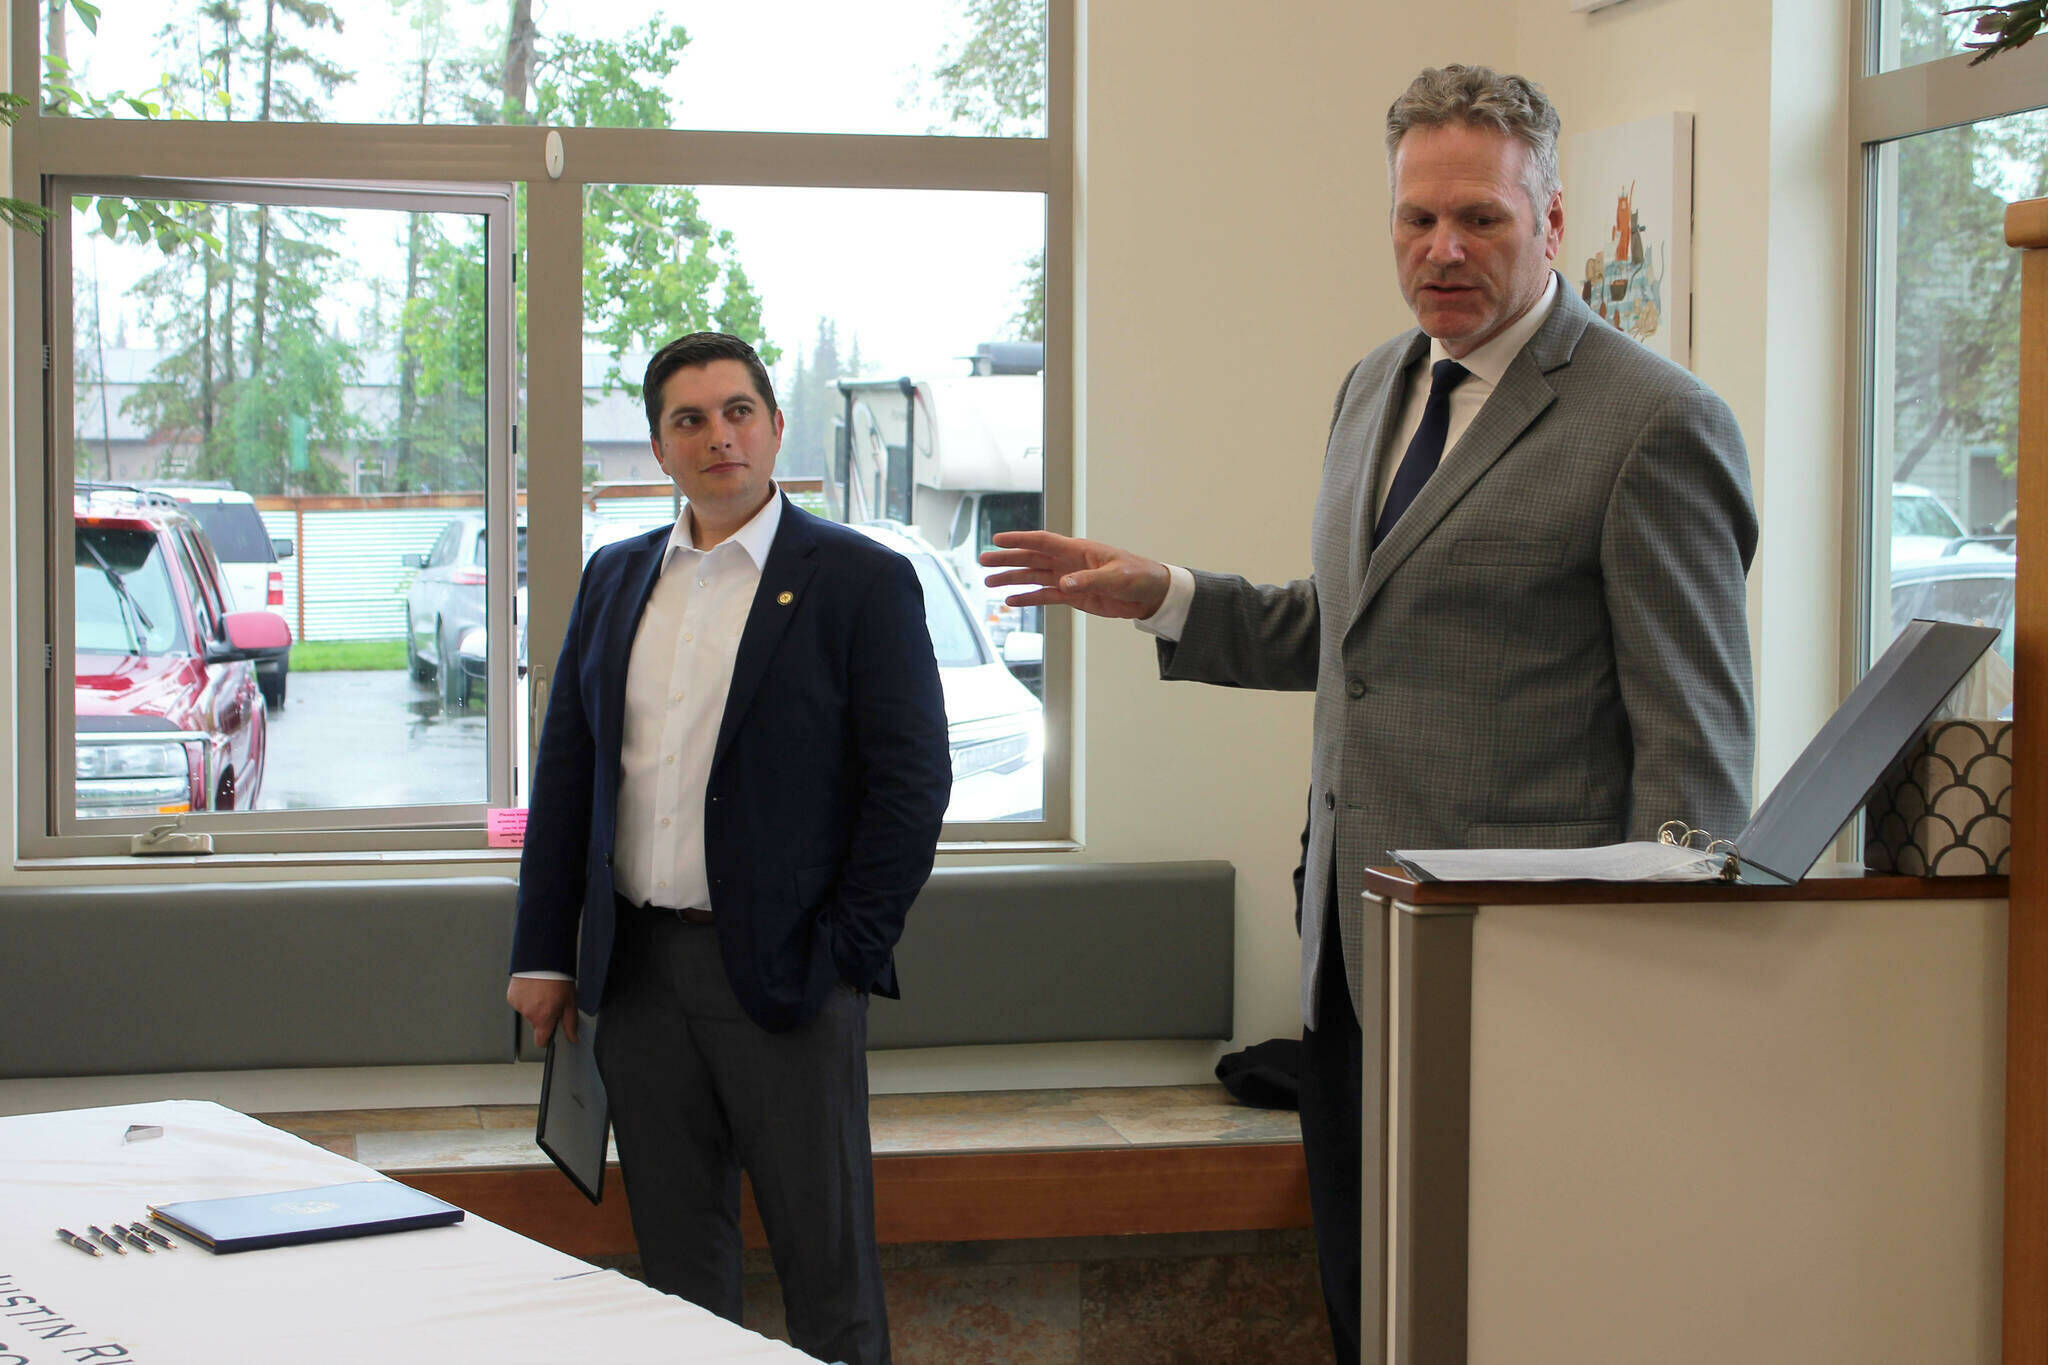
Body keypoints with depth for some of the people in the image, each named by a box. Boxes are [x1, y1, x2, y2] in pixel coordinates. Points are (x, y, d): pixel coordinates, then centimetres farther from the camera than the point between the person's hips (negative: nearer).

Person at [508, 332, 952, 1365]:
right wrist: (543, 953, 8)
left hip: (782, 972, -5)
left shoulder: (861, 581, -4)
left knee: (827, 1265, 1)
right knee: (676, 1263, 12)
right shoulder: (614, 579, 12)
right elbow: (564, 769, 13)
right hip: (638, 969, 5)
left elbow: (913, 779, -7)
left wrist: (849, 952, -11)